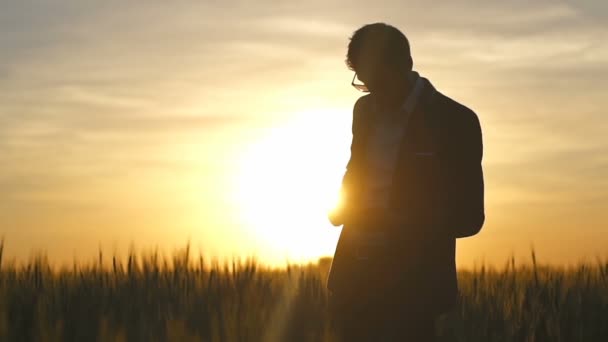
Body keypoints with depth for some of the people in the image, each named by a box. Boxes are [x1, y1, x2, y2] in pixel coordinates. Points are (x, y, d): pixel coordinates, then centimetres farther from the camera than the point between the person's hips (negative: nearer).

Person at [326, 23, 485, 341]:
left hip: (411, 284, -5)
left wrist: (397, 223, -21)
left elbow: (469, 217, -7)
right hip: (353, 279, 6)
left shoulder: (455, 122, -8)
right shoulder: (364, 110, 10)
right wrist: (342, 207, 1)